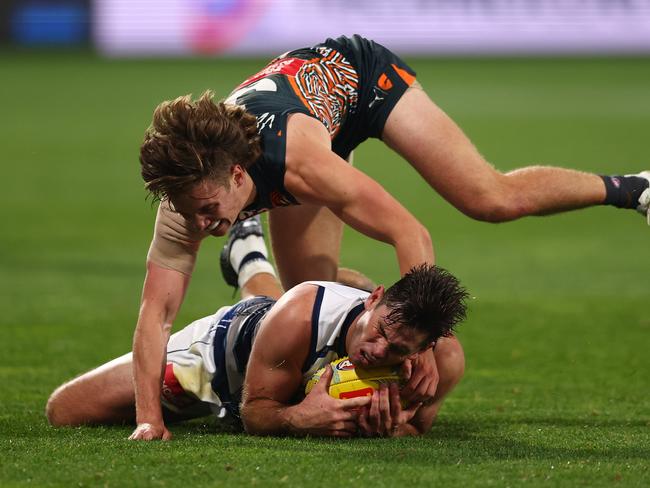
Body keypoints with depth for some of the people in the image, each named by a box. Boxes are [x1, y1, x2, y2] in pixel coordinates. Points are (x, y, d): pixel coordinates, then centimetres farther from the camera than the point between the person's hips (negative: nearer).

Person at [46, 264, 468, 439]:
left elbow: (416, 430, -20)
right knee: (64, 412, 2)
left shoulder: (440, 360, -41)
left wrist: (388, 430, -46)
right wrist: (298, 419, -56)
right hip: (224, 347, -3)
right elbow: (254, 414, -32)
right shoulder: (299, 315, -47)